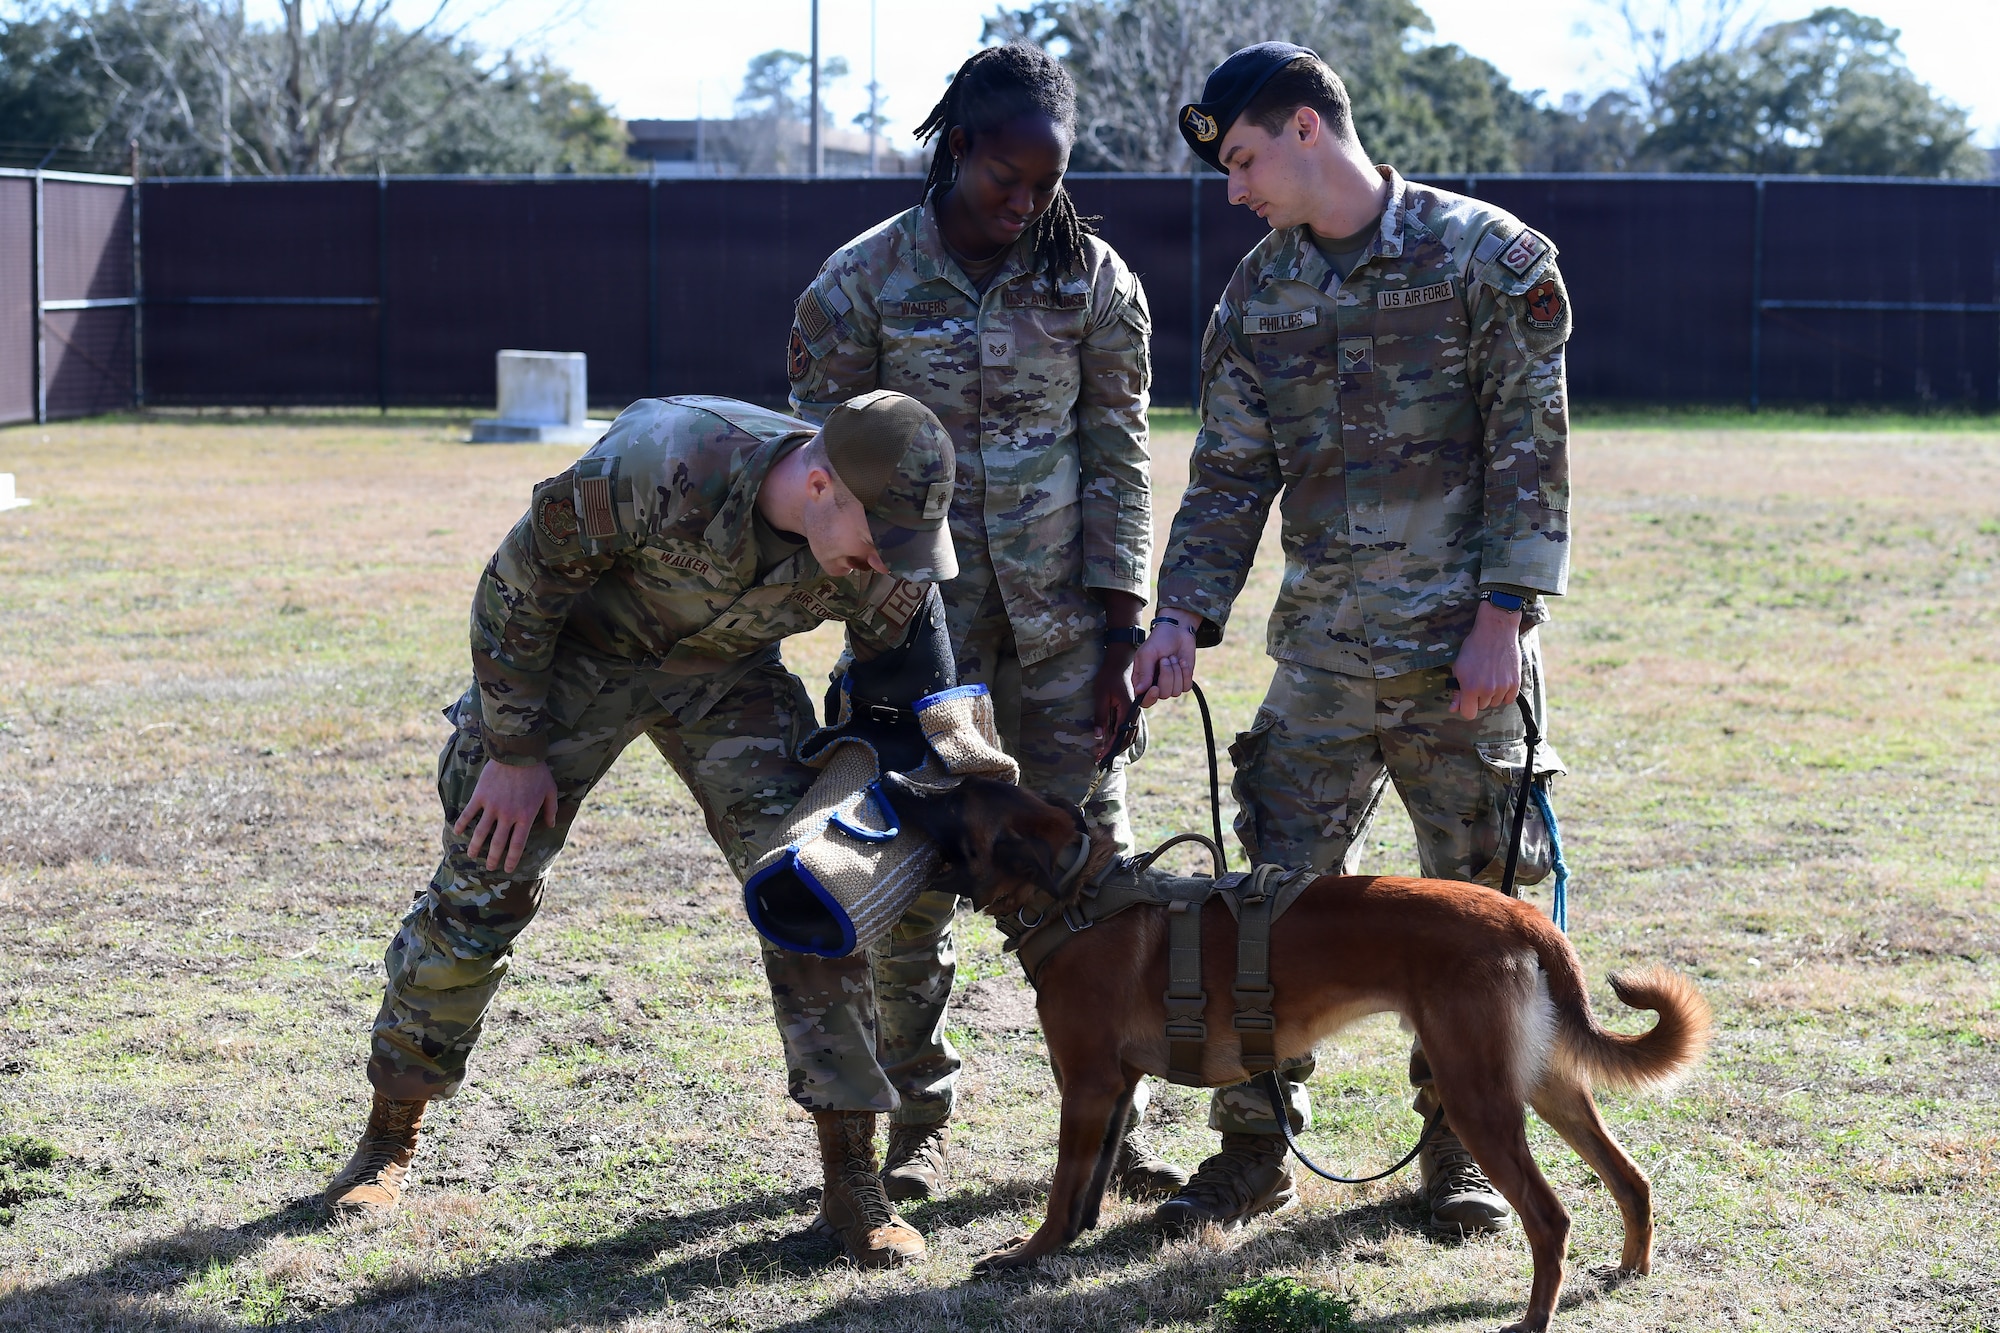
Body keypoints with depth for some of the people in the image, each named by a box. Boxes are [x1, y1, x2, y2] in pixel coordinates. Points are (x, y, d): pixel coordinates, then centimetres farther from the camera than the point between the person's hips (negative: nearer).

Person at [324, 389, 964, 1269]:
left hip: (727, 674, 3)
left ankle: (853, 1178, -5)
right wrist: (515, 751, -17)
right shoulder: (660, 463, -39)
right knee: (483, 885, -2)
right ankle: (391, 1138, 18)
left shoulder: (886, 562, -26)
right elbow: (518, 583, -23)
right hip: (577, 647, -2)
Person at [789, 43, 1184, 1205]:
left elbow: (1119, 464, 2)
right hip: (920, 615, -1)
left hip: (1062, 619, 1)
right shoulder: (862, 284, -4)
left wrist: (1120, 640, -3)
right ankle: (920, 1124, 14)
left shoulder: (1094, 281, 0)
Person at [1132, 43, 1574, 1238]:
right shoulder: (1256, 298, 8)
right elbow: (1231, 475, 10)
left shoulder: (1485, 257, -6)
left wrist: (1501, 617, -13)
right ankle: (1255, 1147, 11)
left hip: (1466, 651, -3)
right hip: (1324, 650, 4)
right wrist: (1184, 619, -2)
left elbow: (1533, 451, -7)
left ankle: (1461, 1146, 20)